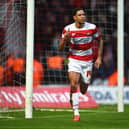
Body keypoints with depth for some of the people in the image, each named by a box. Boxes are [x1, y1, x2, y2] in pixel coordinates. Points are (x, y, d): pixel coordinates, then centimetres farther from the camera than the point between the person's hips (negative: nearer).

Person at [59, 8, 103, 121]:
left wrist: (99, 57, 2)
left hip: (88, 61, 1)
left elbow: (100, 41, 9)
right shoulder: (68, 29, -9)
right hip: (74, 60, -1)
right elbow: (60, 48, -5)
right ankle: (76, 113, -12)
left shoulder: (92, 27, -7)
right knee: (73, 85, -20)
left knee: (83, 91, 4)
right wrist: (65, 38, -25)